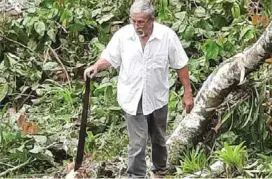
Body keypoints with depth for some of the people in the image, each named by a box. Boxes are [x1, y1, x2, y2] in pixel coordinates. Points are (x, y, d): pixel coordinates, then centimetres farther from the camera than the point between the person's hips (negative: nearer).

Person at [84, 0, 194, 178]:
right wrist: (96, 67, -23)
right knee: (137, 142, -3)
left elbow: (181, 65, -6)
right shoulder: (122, 34, -12)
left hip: (157, 97, 1)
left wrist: (188, 93, -3)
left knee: (159, 138, 22)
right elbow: (109, 58, -1)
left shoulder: (167, 35, -14)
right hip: (132, 98, -1)